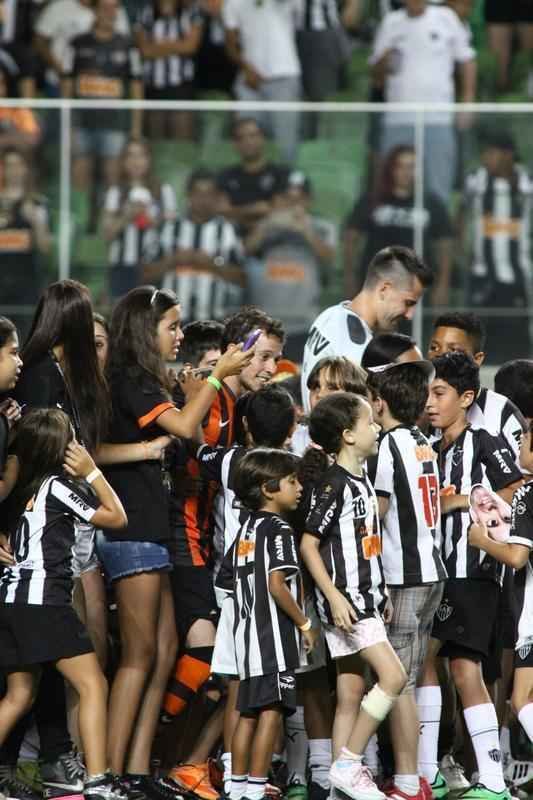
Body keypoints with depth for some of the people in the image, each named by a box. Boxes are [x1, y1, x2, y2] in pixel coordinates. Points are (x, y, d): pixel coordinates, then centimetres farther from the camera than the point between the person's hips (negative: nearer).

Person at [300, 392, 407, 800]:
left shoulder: (362, 481, 13)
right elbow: (309, 543, -16)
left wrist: (381, 591, 21)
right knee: (393, 675, -15)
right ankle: (348, 765, -10)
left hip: (365, 597, 9)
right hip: (345, 600, -9)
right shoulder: (334, 484, -15)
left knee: (351, 696, 8)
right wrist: (334, 596, -22)